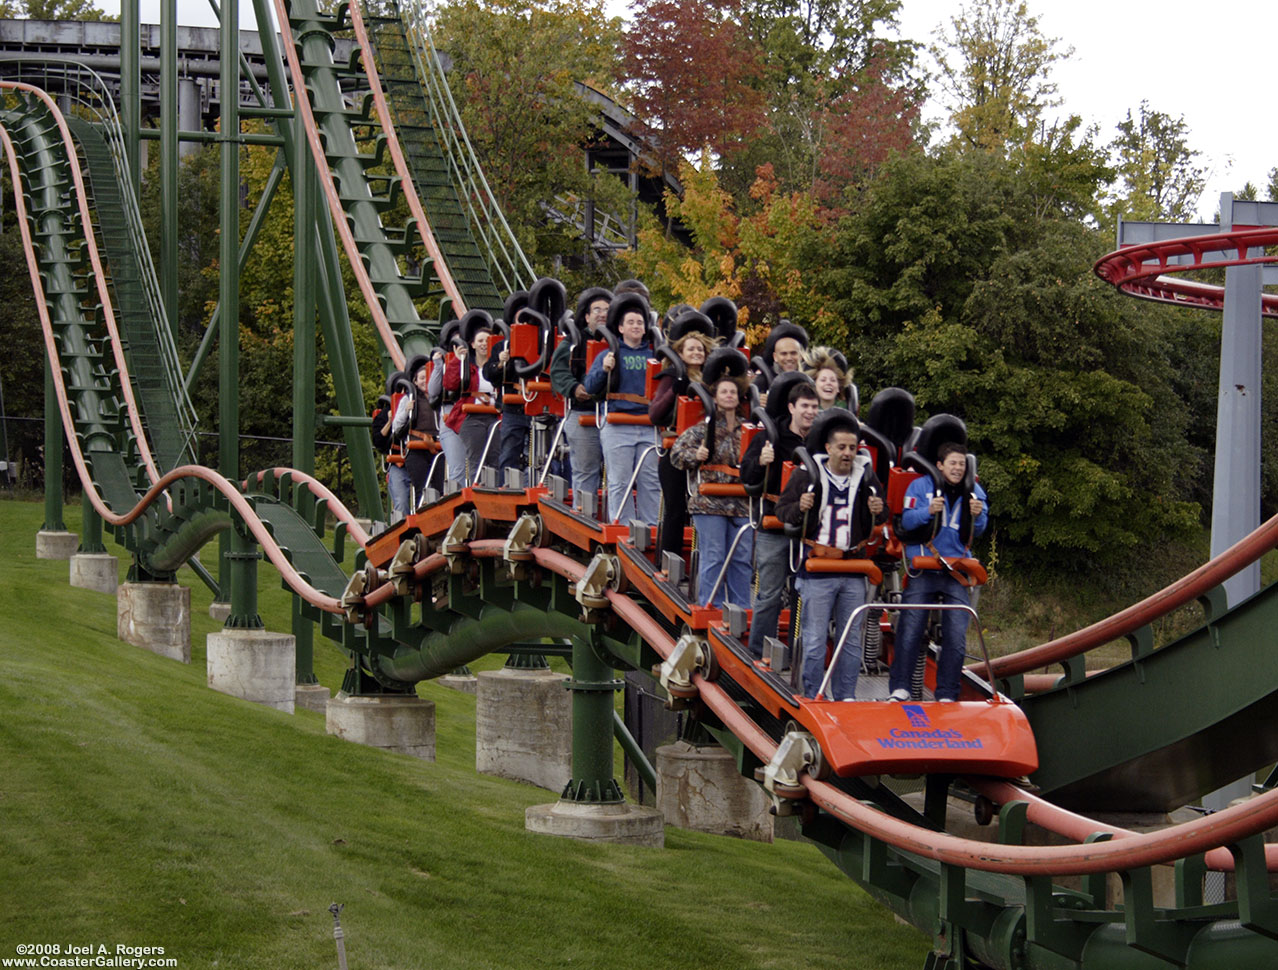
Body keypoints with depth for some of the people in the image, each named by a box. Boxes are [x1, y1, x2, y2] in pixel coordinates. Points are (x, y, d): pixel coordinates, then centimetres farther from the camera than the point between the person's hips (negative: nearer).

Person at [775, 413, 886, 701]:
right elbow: (781, 510, 2)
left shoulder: (866, 476, 7)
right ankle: (813, 697, 8)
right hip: (817, 570, -3)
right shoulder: (807, 475, -2)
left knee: (852, 640, 8)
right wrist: (799, 508, -19)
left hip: (853, 572, 3)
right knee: (815, 639, -2)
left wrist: (879, 512, -6)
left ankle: (845, 696, 18)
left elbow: (881, 519, 18)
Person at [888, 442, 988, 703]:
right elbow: (906, 522, -8)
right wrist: (928, 511, -25)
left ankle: (947, 695, 5)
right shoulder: (921, 486, 1)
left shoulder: (974, 491, 8)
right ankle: (899, 689, 3)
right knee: (910, 631, -5)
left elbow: (979, 530, 1)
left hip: (956, 572, 2)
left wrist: (977, 516, -21)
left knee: (956, 636, -2)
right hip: (923, 569, -2)